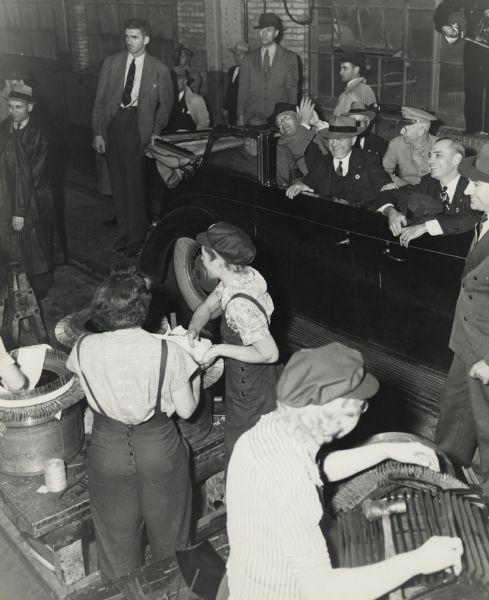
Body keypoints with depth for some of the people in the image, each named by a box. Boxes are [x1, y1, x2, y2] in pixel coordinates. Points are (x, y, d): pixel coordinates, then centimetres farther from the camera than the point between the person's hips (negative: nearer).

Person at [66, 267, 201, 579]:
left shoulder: (85, 348, -17)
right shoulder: (167, 352, -23)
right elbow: (186, 410, -13)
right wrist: (195, 377, 5)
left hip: (109, 452, 1)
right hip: (159, 451, -1)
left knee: (117, 533, 24)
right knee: (167, 531, 25)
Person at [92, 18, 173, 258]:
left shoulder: (159, 70, 3)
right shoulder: (111, 63, 8)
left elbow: (165, 103, 11)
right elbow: (100, 99, 7)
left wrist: (156, 132, 0)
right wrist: (97, 132, 0)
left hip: (137, 125, -3)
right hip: (112, 122, 3)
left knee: (134, 183, -6)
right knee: (118, 182, 8)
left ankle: (137, 237, 6)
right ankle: (124, 231, 20)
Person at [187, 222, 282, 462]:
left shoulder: (240, 306, -34)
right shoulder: (244, 275, -6)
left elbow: (269, 353, -31)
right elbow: (207, 307, 7)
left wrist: (220, 349, -25)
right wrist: (193, 329, -13)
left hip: (251, 388, -9)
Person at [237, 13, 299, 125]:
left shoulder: (289, 58, 6)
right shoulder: (249, 58, 11)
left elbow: (292, 89, 4)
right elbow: (243, 88, 8)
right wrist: (241, 116, -1)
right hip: (252, 116, 1)